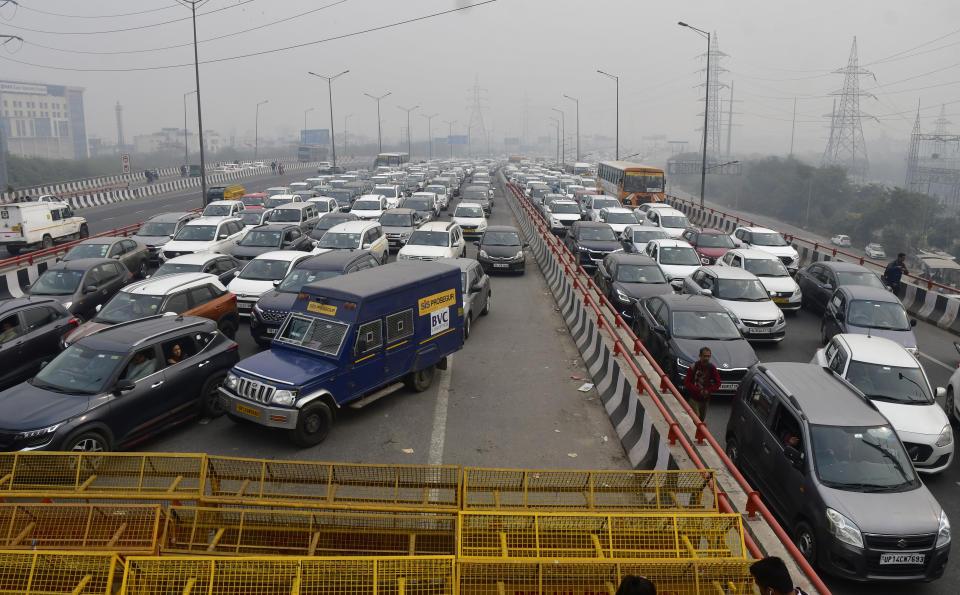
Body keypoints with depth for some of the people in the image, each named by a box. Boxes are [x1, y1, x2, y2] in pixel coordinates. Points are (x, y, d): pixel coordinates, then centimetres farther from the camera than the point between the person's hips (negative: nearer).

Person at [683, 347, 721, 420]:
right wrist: (699, 391, -21)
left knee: (702, 419, 17)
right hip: (693, 398, -4)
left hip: (705, 399, 4)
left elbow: (717, 382, 2)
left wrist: (709, 391, -14)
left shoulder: (712, 368, -3)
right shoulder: (694, 367, -13)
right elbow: (686, 382, -12)